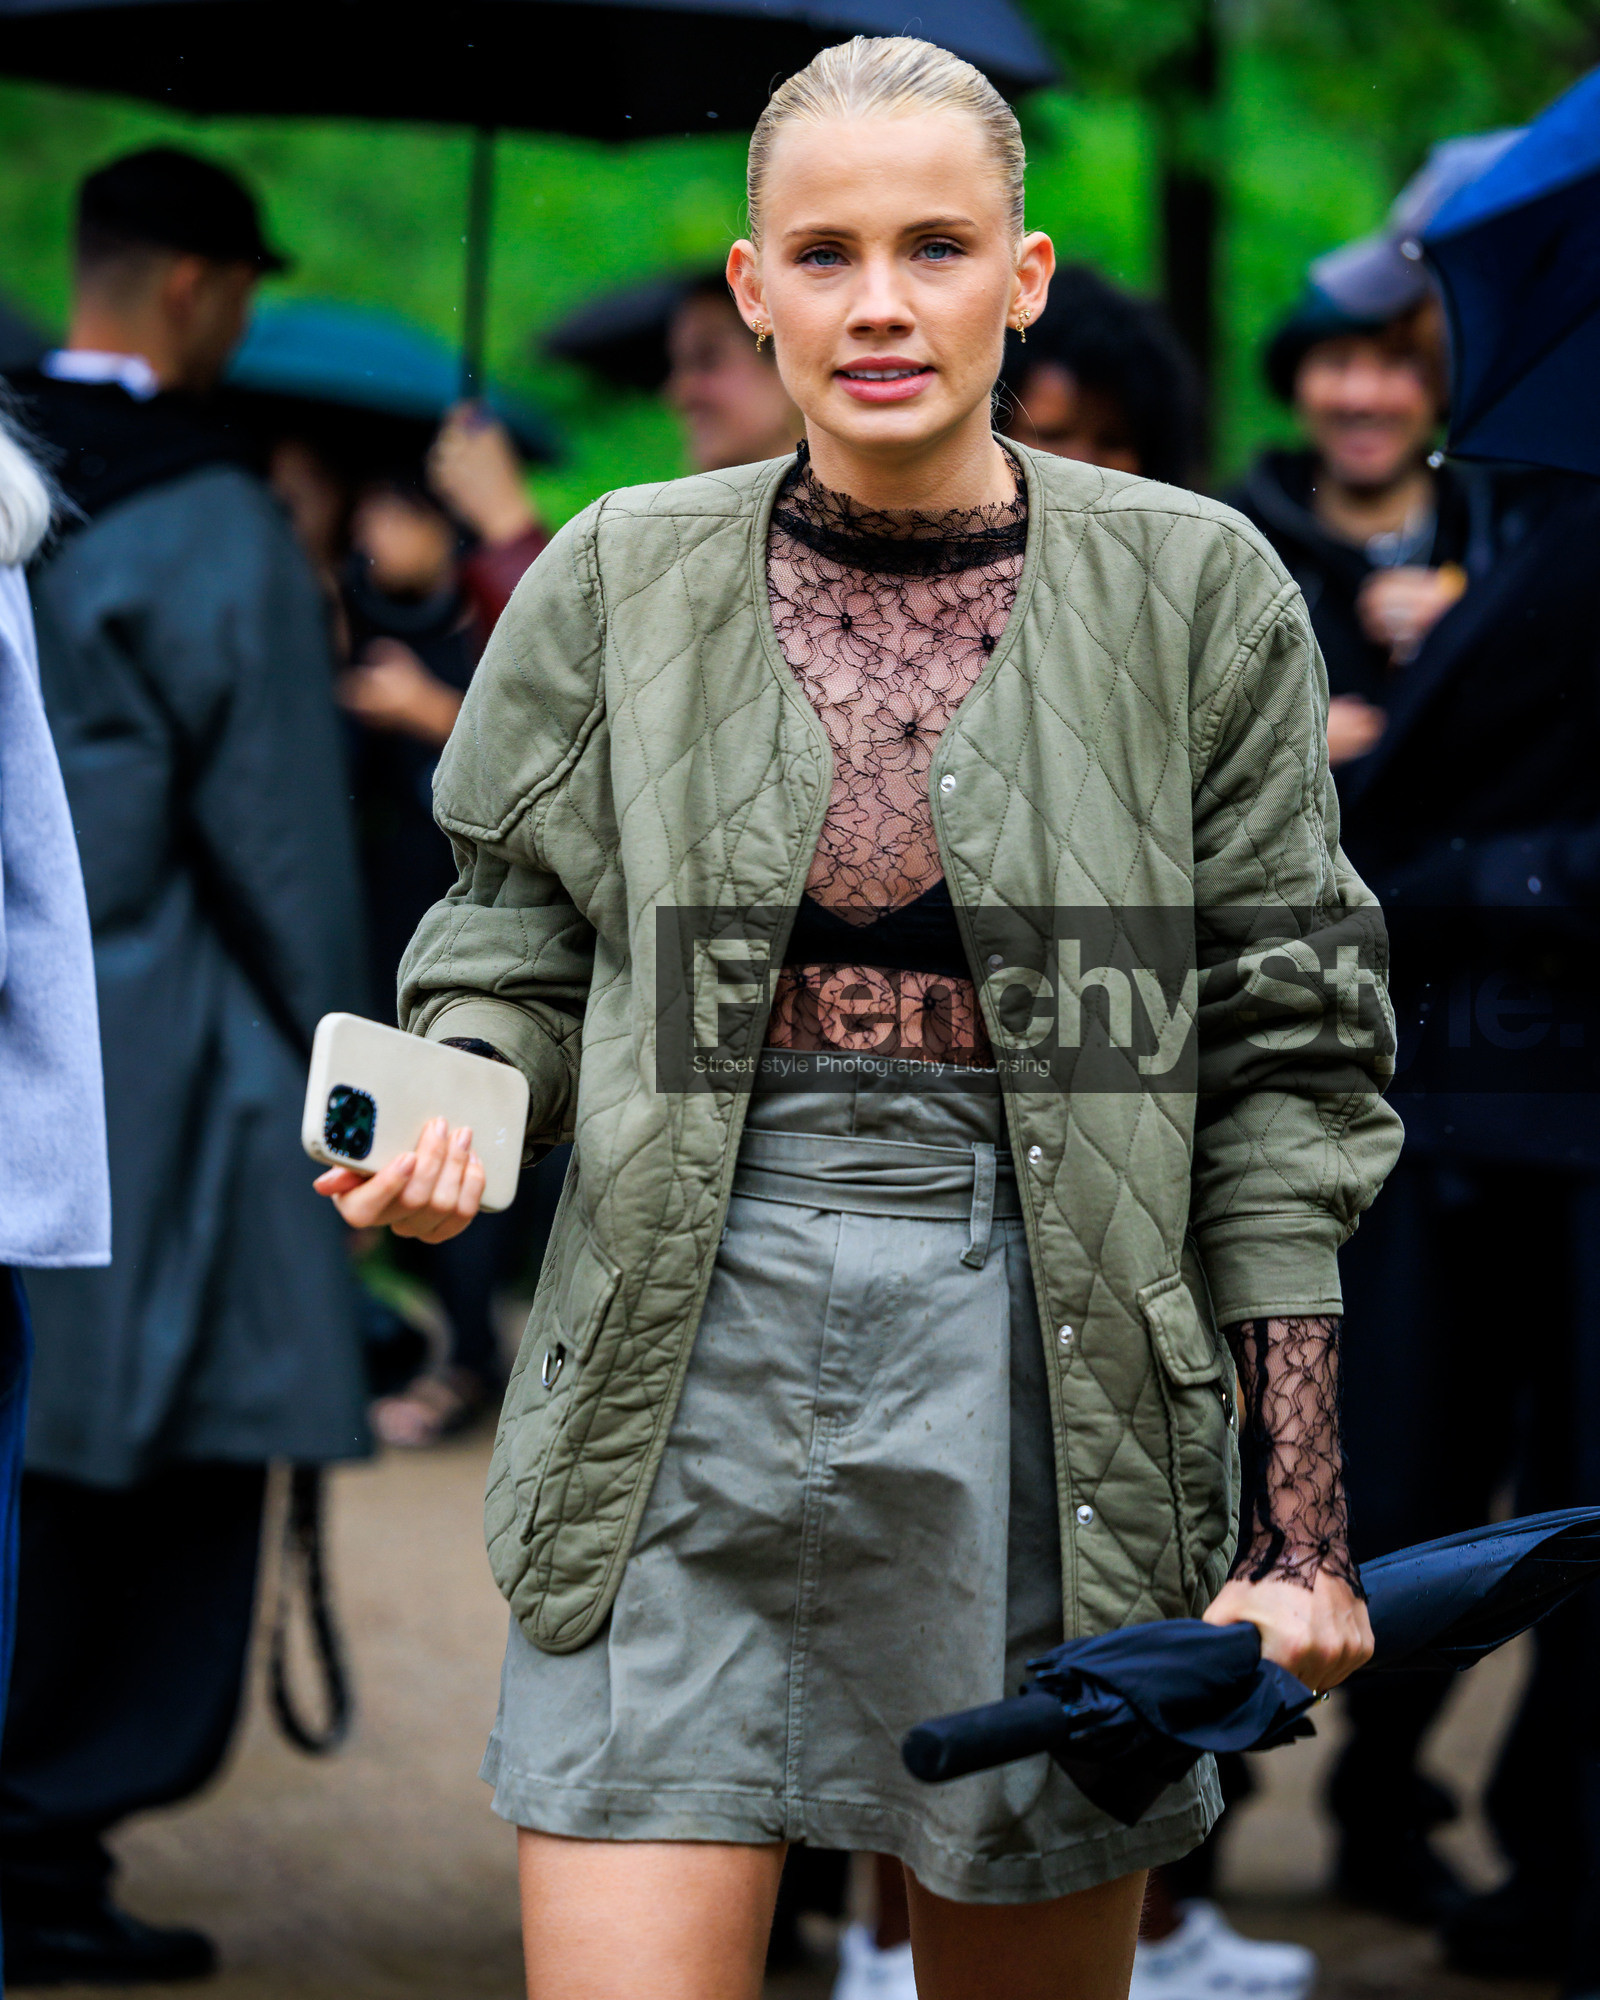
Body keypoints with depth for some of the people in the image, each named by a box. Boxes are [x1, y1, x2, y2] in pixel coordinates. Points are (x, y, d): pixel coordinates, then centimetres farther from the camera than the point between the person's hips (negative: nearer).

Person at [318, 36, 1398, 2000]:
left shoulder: (1193, 598, 2)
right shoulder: (623, 581, 4)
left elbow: (1282, 1059, 3)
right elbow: (515, 941, 15)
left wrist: (1300, 1520, -2)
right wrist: (454, 1112, -9)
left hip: (1040, 1368, 0)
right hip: (685, 1363, 0)